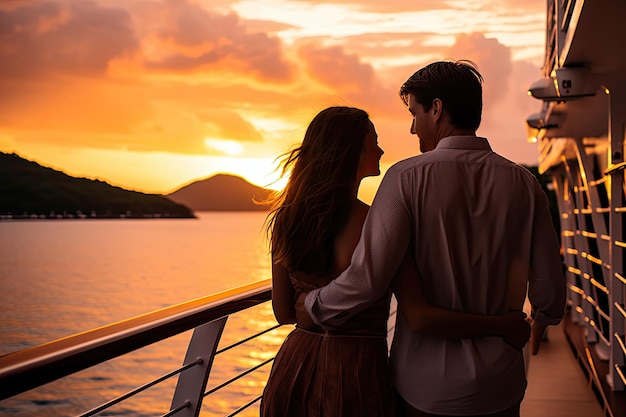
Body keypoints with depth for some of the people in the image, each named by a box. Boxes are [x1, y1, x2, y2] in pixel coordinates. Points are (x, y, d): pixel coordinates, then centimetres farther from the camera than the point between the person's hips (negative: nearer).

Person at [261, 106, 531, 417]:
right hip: (355, 375, -5)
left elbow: (283, 312, 4)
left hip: (295, 368, 5)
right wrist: (503, 326, -12)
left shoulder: (287, 219, -1)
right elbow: (420, 318, -23)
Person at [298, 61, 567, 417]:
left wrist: (315, 306, -3)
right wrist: (543, 319, 22)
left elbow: (367, 278, -22)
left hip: (425, 387, -2)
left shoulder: (408, 177, -14)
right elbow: (551, 290, -1)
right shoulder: (524, 183, -4)